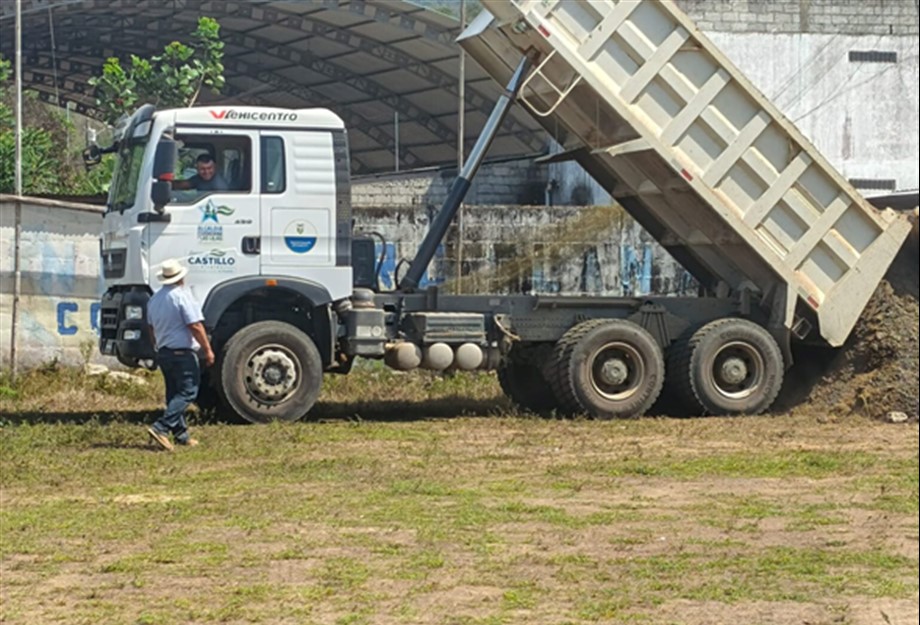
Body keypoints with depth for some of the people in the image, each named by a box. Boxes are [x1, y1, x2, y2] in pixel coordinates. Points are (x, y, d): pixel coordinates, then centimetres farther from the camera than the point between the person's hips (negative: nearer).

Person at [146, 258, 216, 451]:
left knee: (174, 393, 15)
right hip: (182, 352, -9)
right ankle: (161, 427, -21)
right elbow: (195, 326, -18)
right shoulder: (182, 296, -14)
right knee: (187, 392, -8)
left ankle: (181, 434, 16)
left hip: (163, 353, 9)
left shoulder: (154, 299, 11)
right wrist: (208, 350, -12)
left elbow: (152, 328, 20)